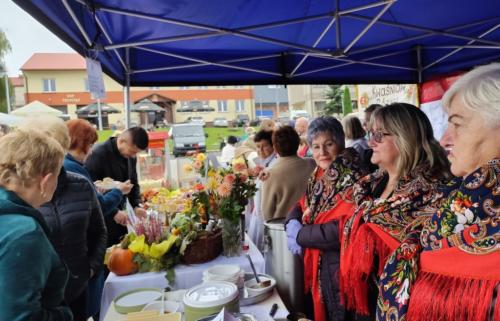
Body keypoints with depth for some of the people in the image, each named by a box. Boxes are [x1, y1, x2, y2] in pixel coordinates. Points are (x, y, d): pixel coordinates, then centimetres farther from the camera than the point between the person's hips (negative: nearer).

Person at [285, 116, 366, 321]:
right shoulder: (320, 176, 6)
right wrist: (293, 224, -9)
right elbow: (302, 206, 14)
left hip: (342, 269, -8)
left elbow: (345, 230, -28)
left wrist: (300, 235, -18)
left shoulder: (353, 179, -20)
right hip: (318, 266, 8)